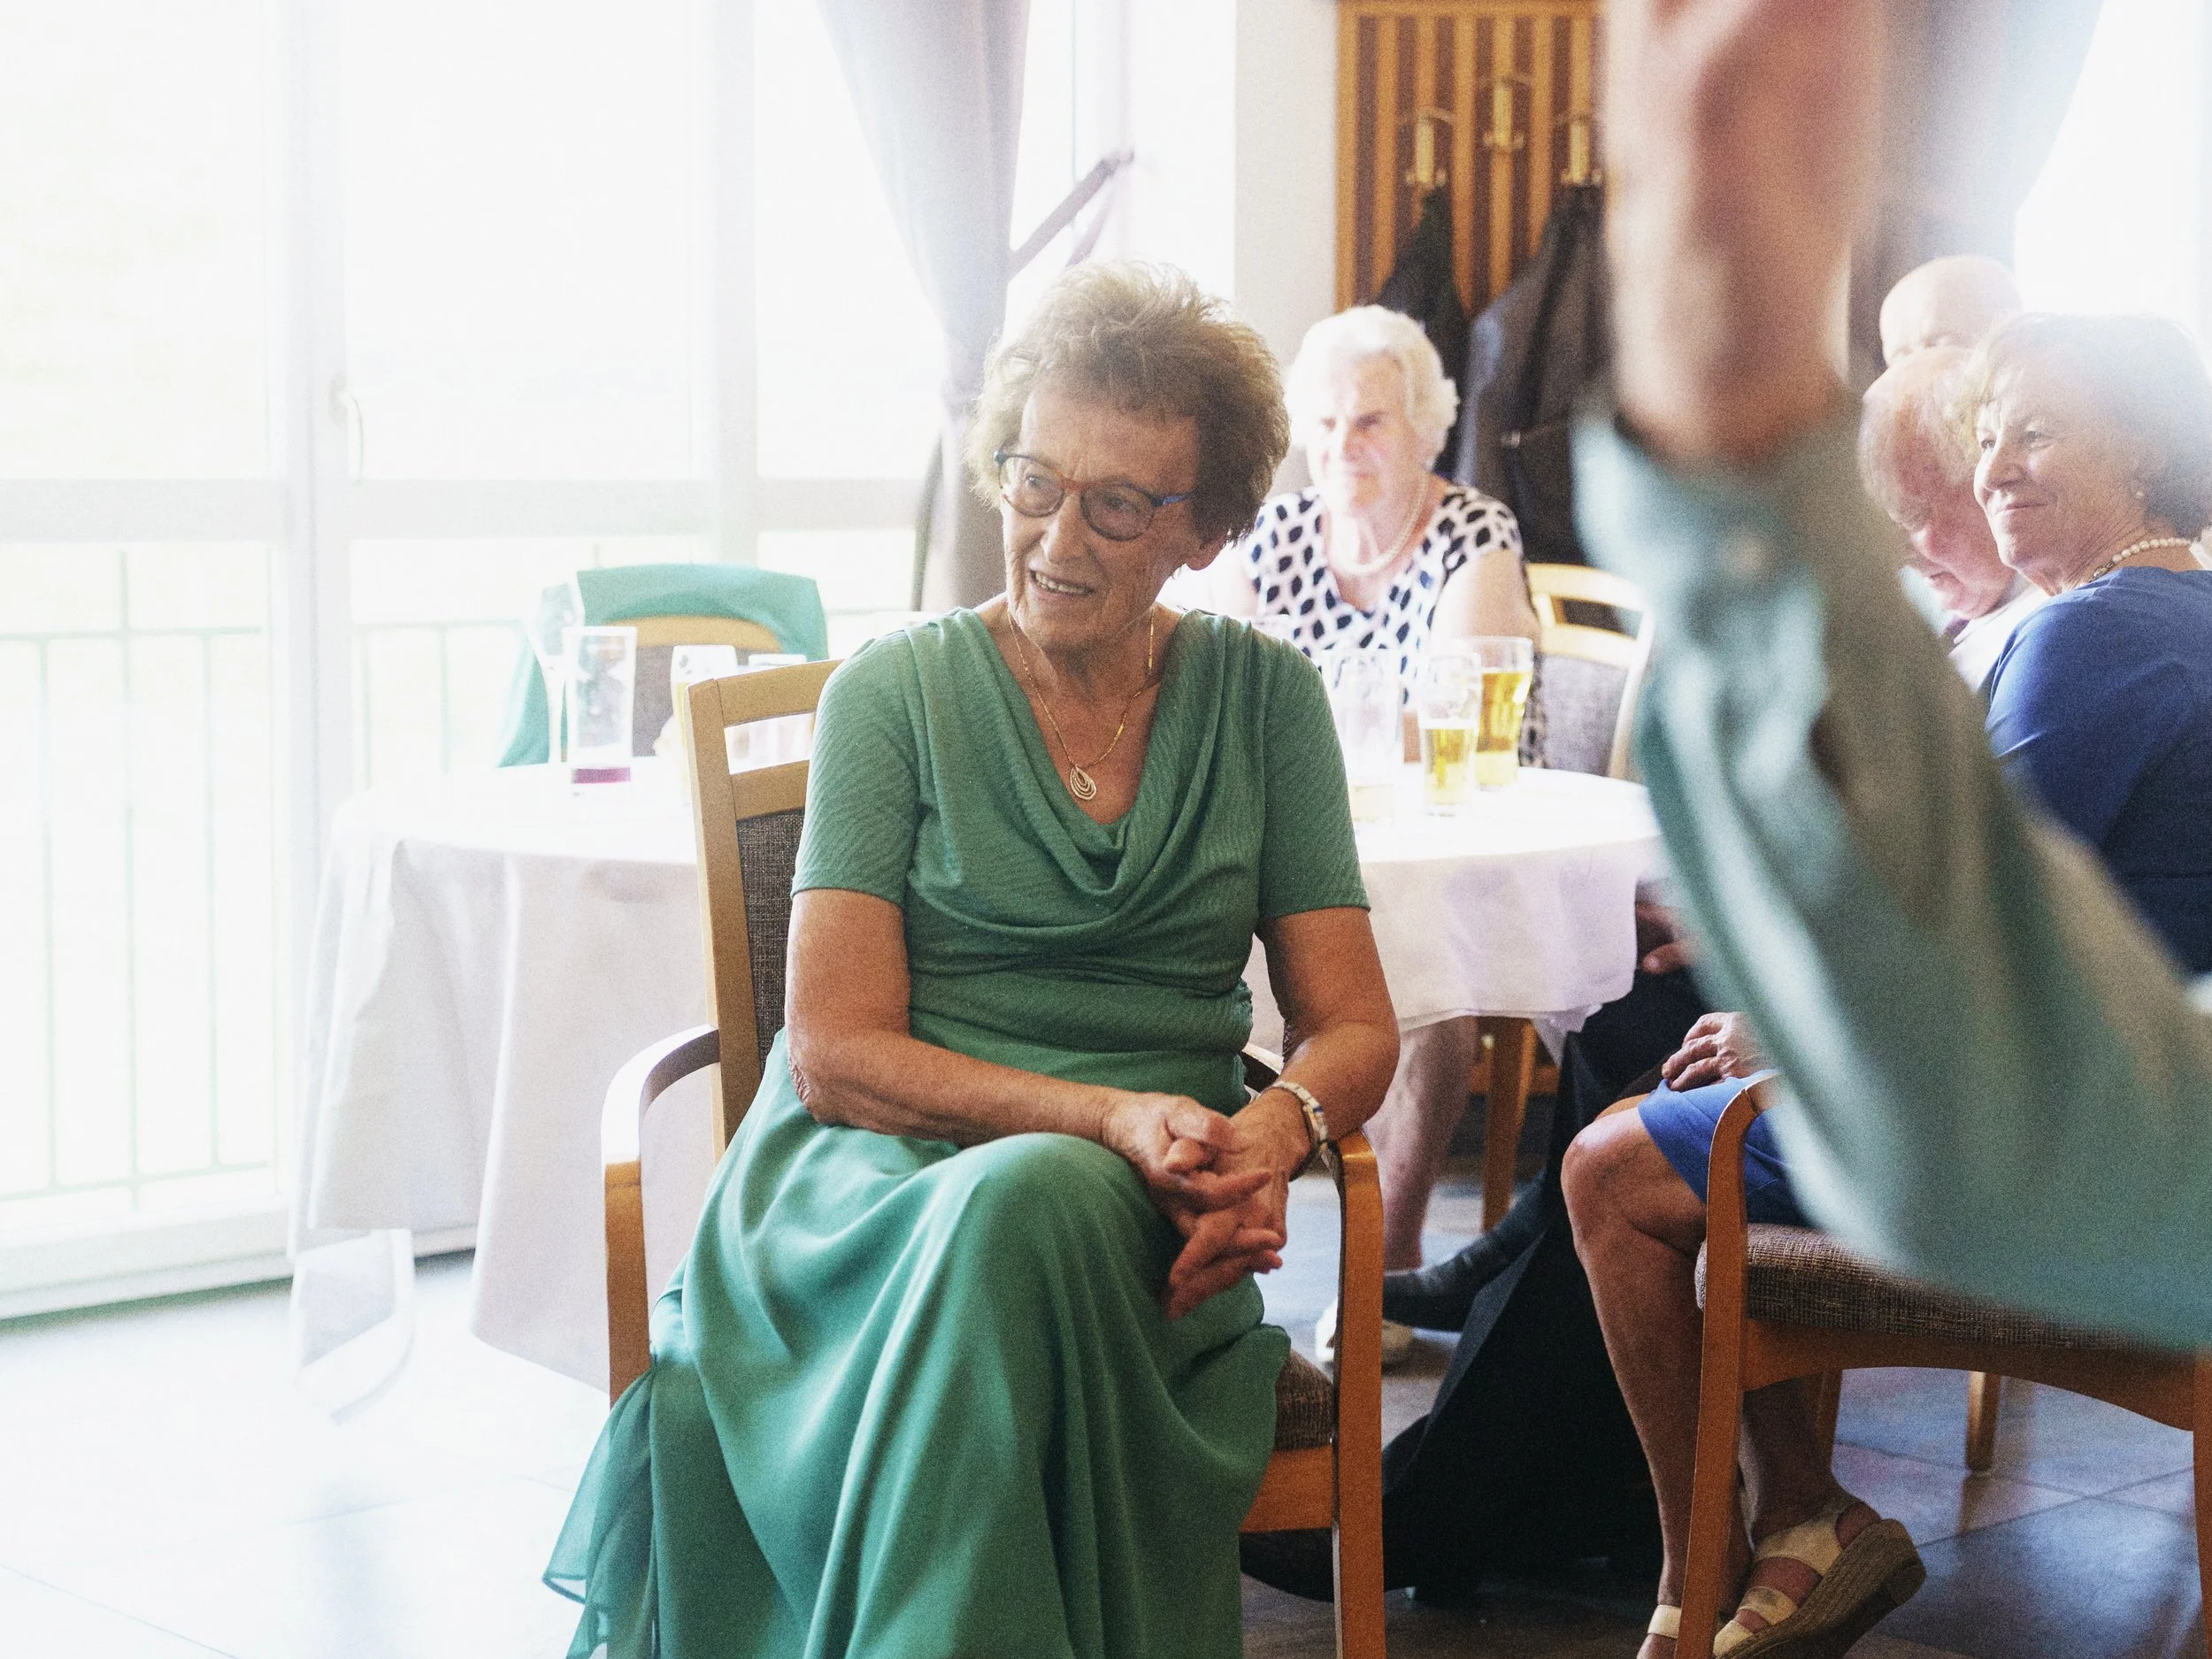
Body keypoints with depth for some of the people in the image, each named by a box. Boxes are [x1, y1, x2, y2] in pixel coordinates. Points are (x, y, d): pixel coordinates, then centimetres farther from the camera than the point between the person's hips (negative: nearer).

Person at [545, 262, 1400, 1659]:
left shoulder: (1263, 696, 12)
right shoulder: (897, 694, 5)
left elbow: (1355, 1028, 11)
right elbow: (835, 1052, -2)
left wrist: (1275, 1129, -13)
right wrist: (1108, 1114, -16)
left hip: (1146, 1221, 1)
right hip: (879, 1175, -1)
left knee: (1045, 1213, -36)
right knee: (1019, 1206, -38)